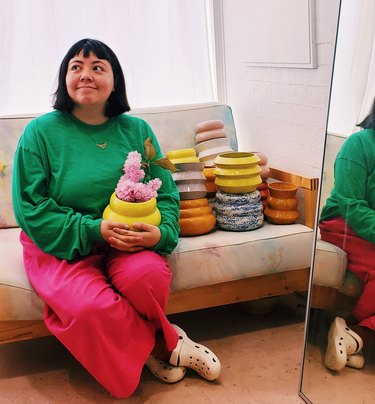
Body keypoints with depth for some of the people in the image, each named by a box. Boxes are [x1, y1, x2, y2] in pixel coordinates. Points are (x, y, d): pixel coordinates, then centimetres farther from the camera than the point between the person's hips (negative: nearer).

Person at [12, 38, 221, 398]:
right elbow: (29, 207, -9)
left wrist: (161, 233, -18)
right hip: (60, 247, -2)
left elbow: (166, 195, 5)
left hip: (127, 243, 2)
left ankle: (145, 345, 3)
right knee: (89, 306, -30)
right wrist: (92, 230, -21)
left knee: (148, 275, -30)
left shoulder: (137, 130, 3)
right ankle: (167, 342, -2)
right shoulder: (41, 132, -5)